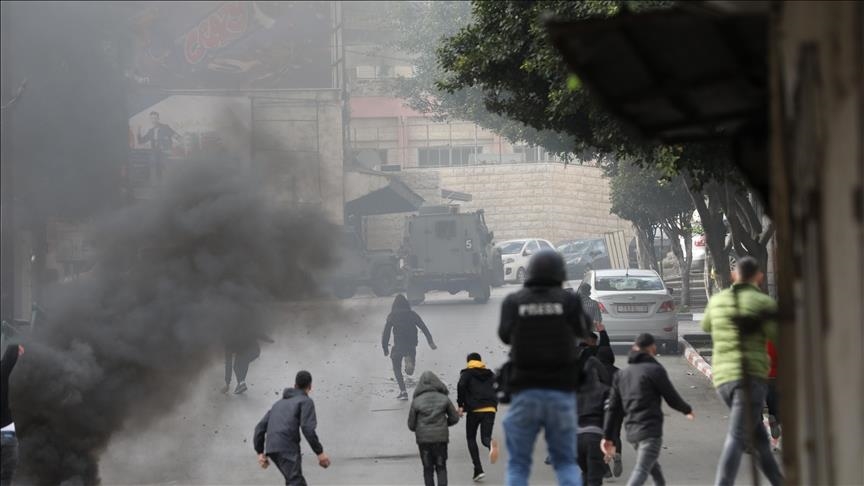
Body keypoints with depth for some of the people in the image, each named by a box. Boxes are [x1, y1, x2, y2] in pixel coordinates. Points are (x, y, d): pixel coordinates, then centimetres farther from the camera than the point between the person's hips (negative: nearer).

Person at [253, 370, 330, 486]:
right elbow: (307, 428, -9)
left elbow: (260, 427, 22)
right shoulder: (306, 401, 8)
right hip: (287, 447, -7)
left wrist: (260, 452, 22)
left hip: (272, 448, 7)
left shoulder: (279, 403, 29)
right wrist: (320, 452, -6)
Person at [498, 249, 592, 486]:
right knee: (566, 462, 13)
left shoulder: (513, 302, -1)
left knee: (518, 464, 7)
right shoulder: (569, 300, -2)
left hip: (525, 393, 0)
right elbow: (583, 330, 18)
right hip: (561, 392, 0)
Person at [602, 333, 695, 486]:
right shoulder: (655, 370, -6)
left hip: (632, 431, 7)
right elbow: (672, 398, 0)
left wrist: (608, 437, 14)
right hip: (650, 428, -7)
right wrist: (688, 410, 20)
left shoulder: (622, 374, 13)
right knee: (641, 470, -16)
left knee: (654, 467, 24)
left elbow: (613, 408, 12)